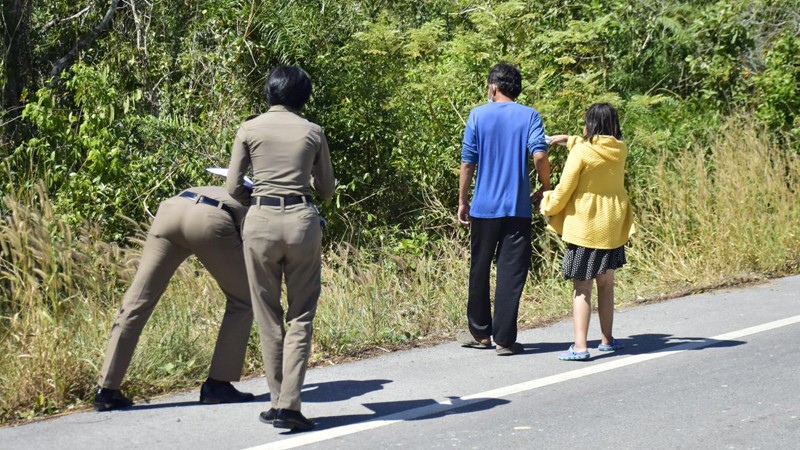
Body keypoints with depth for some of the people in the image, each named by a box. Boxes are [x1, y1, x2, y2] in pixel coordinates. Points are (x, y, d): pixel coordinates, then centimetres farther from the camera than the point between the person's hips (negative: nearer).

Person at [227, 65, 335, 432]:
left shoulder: (249, 130, 4)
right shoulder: (313, 132, 6)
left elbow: (233, 188, 4)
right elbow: (326, 190, 14)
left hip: (261, 222, 0)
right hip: (302, 221, 0)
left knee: (268, 318, 11)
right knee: (300, 318, 5)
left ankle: (278, 401, 14)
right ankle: (289, 405, -3)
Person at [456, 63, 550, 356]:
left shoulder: (478, 115, 1)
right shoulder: (529, 116, 0)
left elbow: (467, 162, 0)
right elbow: (539, 155, -13)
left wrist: (462, 202, 8)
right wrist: (546, 188, 3)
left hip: (483, 207, 1)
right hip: (518, 209, -1)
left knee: (479, 270, 14)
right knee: (511, 273, 2)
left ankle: (480, 332, 23)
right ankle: (504, 339, 0)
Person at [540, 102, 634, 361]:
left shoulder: (582, 152, -15)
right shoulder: (620, 150, 1)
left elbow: (564, 189, -10)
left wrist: (548, 208, 8)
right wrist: (570, 141, 27)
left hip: (584, 227, -5)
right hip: (613, 227, 5)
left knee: (582, 287, -2)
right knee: (606, 284, 18)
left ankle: (580, 346, -8)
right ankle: (607, 340, 27)